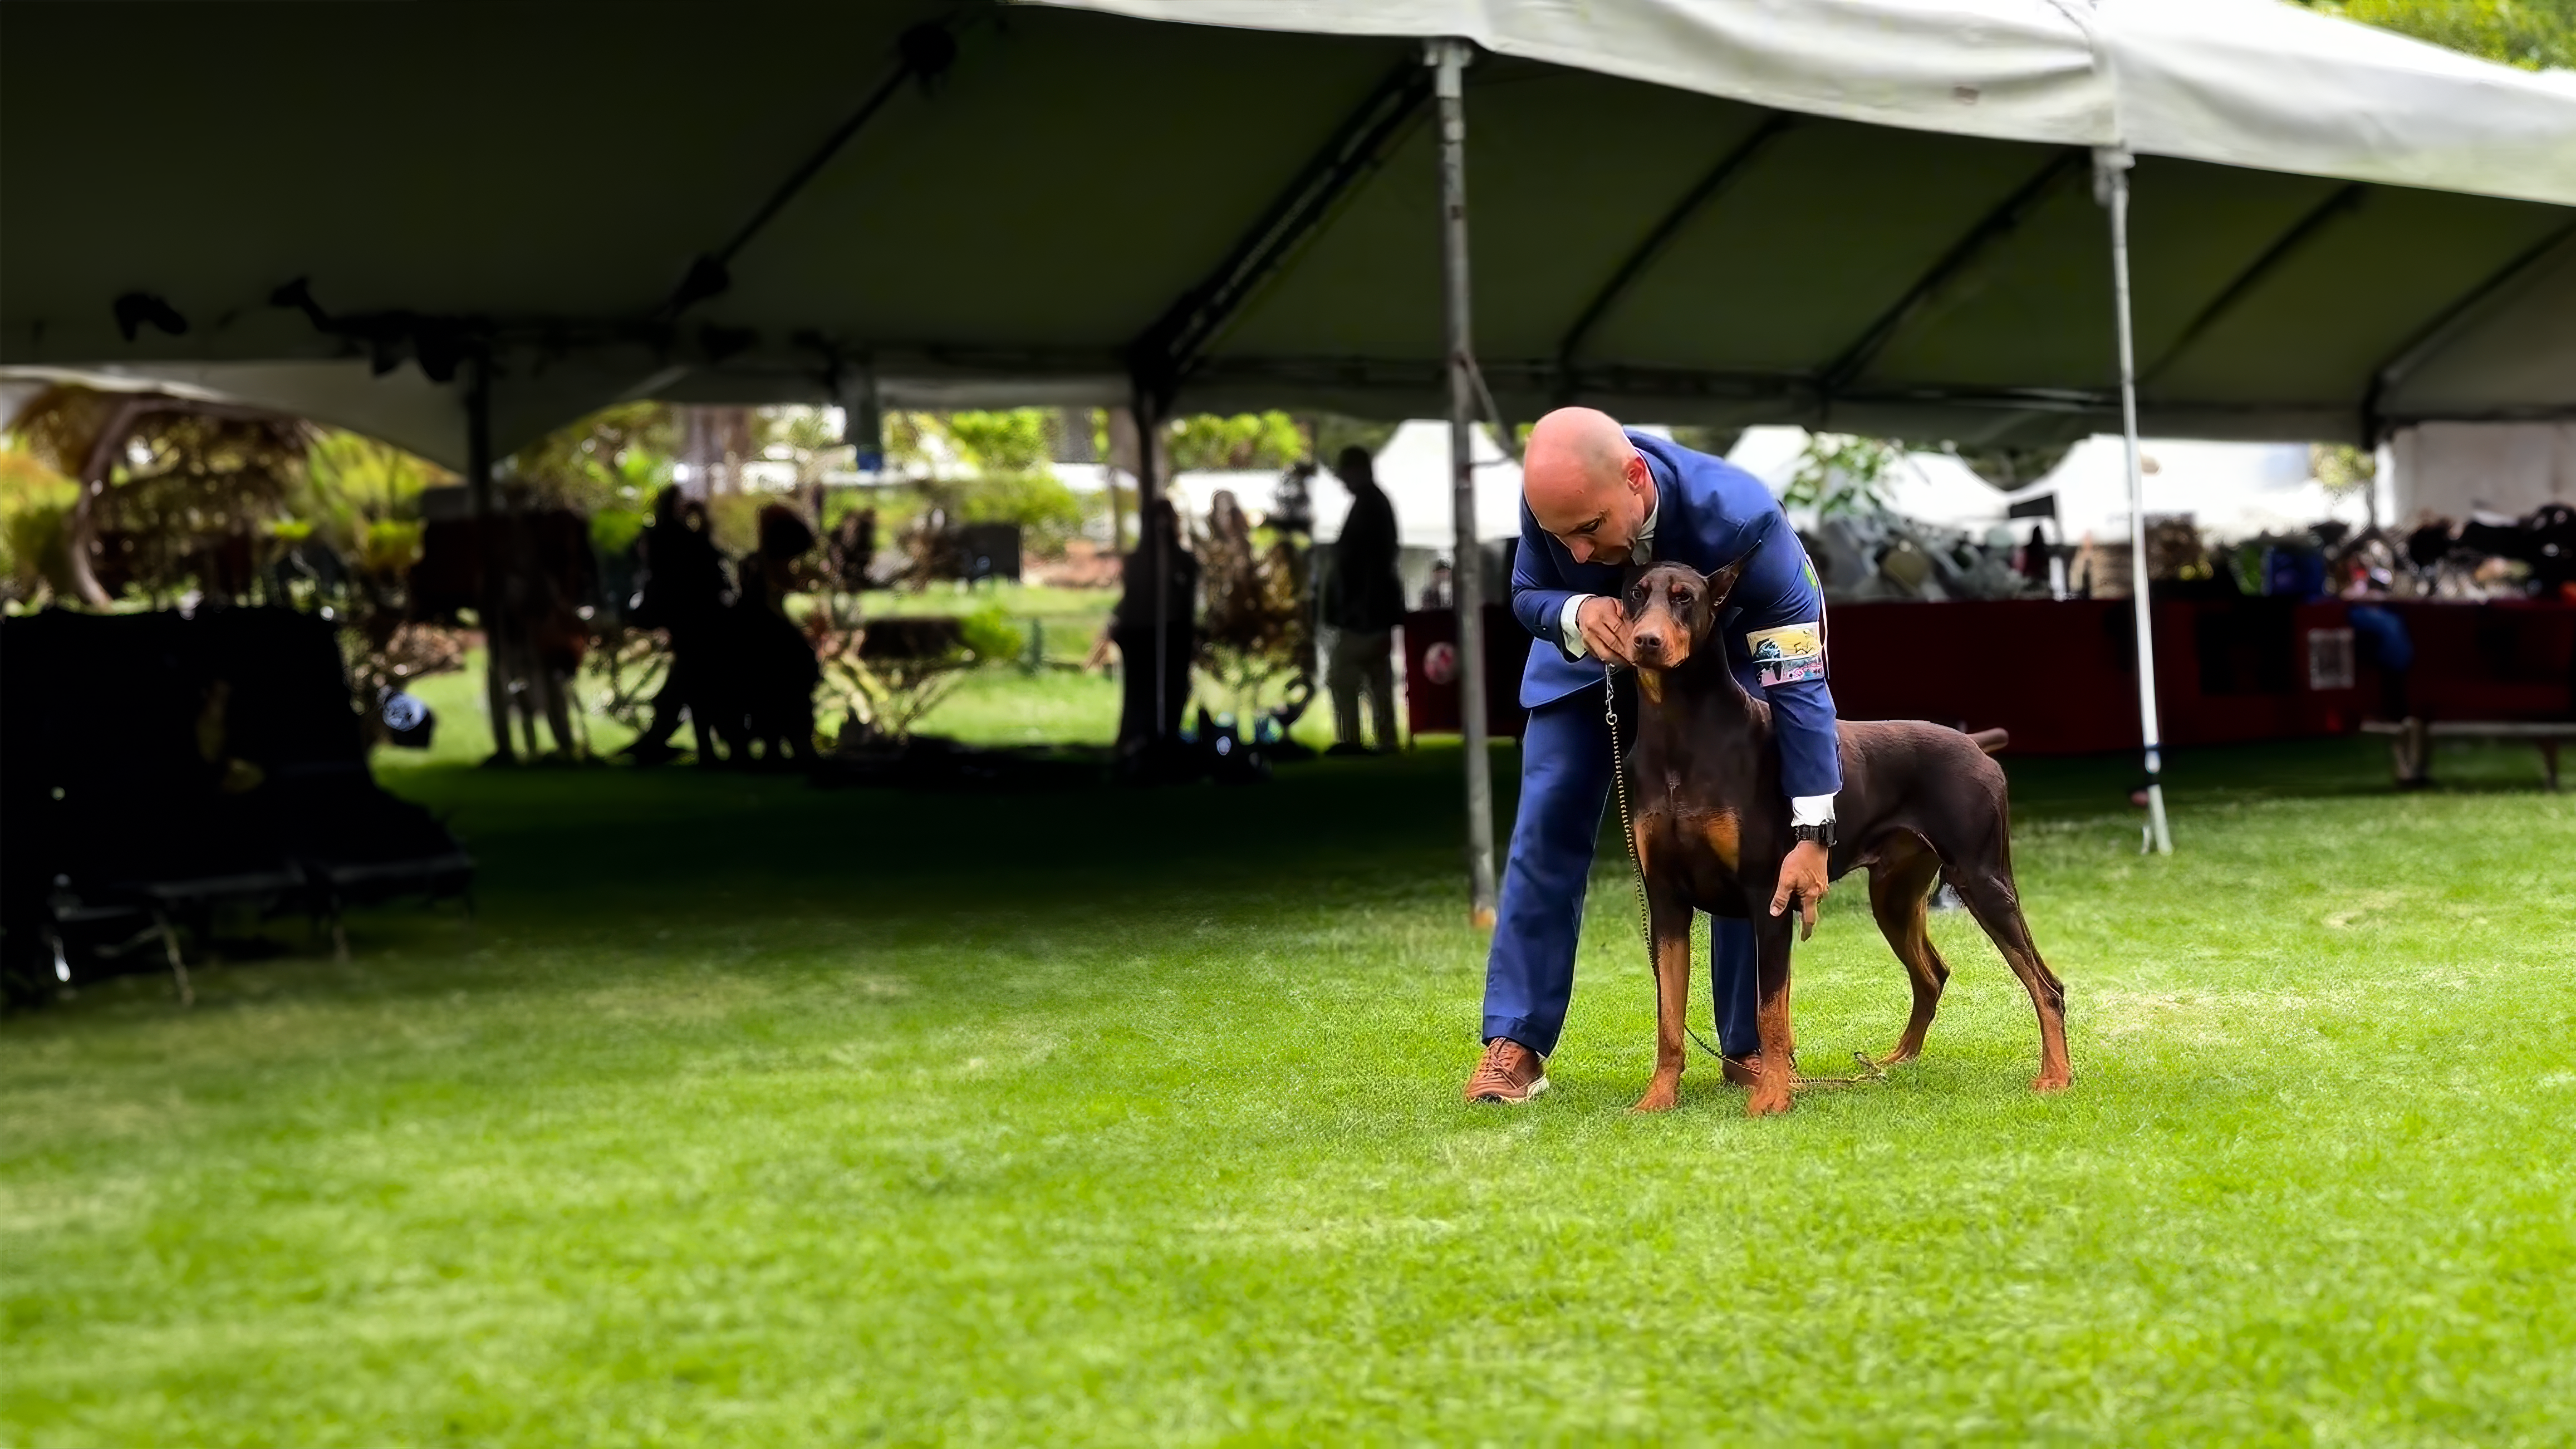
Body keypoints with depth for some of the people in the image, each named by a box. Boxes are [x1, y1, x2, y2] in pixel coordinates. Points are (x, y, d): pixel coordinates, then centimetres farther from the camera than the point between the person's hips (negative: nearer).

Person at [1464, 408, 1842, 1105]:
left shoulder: (1740, 519, -43)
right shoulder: (1553, 496, -34)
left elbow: (1798, 682, -39)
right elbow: (1526, 596, -14)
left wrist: (1813, 833, -42)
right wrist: (1576, 612, -40)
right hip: (1589, 656, 2)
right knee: (1547, 827, -6)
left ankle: (1750, 1045, 3)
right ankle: (1515, 1043, -2)